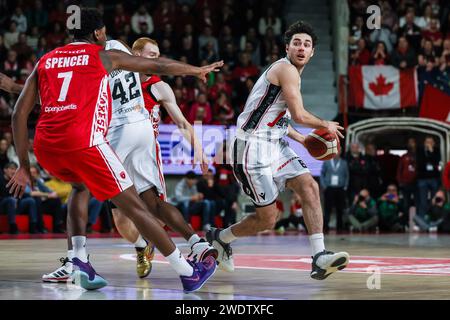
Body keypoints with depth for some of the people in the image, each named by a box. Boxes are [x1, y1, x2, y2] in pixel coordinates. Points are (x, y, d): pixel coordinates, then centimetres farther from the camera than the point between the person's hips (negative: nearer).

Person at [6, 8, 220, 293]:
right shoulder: (104, 56, 15)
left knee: (80, 186, 34)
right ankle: (188, 273, 8)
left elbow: (20, 113, 17)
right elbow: (159, 66, 25)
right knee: (134, 205, 4)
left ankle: (79, 260, 16)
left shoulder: (46, 61, 24)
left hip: (45, 146, 5)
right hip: (83, 140, -4)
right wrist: (198, 70, 42)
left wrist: (24, 165, 19)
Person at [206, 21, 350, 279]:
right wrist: (326, 126, 0)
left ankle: (320, 258, -16)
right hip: (253, 148, -9)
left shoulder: (292, 74, 18)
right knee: (268, 218, -5)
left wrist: (301, 139, 23)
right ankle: (219, 237, 22)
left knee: (310, 187, -10)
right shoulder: (287, 69, -13)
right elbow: (299, 115, -17)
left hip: (275, 146, 9)